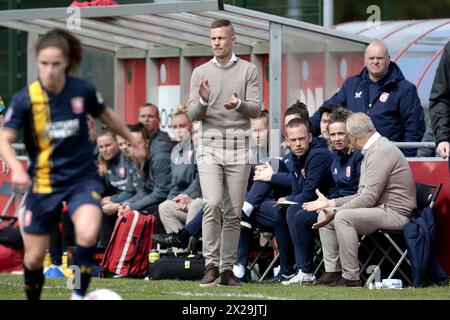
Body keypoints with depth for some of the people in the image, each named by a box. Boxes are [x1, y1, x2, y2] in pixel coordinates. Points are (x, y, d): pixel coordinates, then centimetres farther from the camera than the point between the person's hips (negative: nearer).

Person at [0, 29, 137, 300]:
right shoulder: (25, 99, -14)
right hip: (44, 183, 0)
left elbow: (106, 115, 11)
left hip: (82, 178, 0)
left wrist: (133, 140, 23)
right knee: (34, 257, 4)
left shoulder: (83, 90, -9)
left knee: (88, 234, -29)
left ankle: (78, 295, -15)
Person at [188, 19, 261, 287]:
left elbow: (256, 109, -4)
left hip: (239, 149, 0)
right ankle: (212, 265, -12)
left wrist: (238, 104, -25)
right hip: (210, 147, 0)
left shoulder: (249, 70, 4)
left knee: (234, 213, 2)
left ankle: (227, 269, 7)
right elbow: (193, 115, 3)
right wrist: (203, 101, -19)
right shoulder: (201, 73, 7)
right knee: (213, 205, -16)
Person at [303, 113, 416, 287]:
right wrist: (329, 203, 14)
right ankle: (332, 272, 0)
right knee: (324, 215, 5)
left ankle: (351, 278, -26)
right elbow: (362, 195, 18)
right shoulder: (373, 150, 18)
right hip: (377, 209, 11)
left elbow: (369, 197, -22)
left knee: (343, 217, -30)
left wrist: (335, 212, -19)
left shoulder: (381, 151, -15)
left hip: (393, 212, -11)